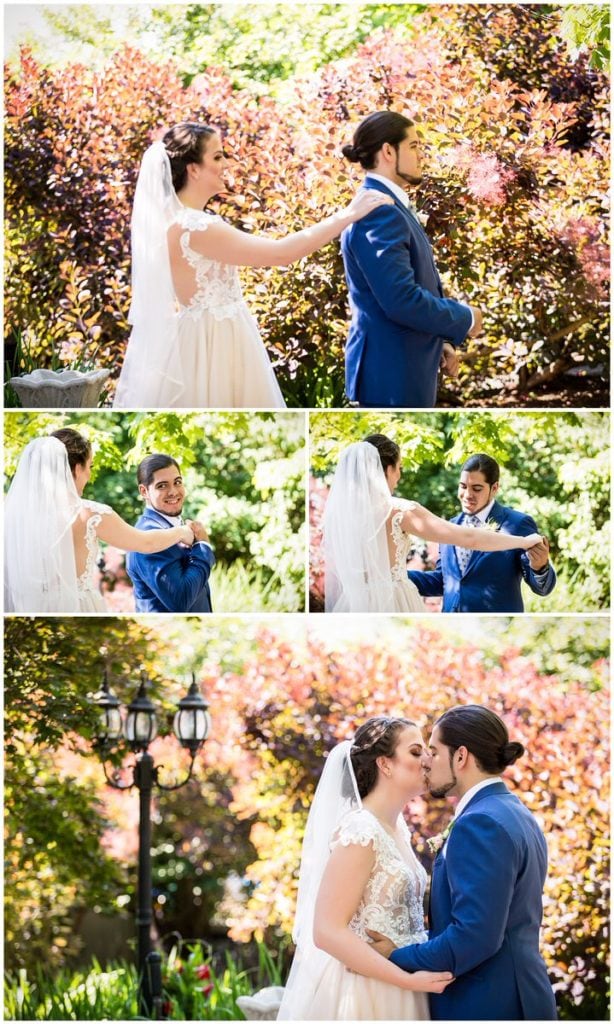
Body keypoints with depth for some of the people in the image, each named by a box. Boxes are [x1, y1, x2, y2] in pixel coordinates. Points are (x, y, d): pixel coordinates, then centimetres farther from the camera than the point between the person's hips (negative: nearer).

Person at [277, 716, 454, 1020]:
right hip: (362, 993, -8)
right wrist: (409, 980, -22)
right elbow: (327, 931, -22)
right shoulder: (360, 832, -16)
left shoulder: (397, 828, 10)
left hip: (393, 993, 8)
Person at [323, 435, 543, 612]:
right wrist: (525, 541, -4)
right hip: (394, 605, -4)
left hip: (352, 605, 4)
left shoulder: (335, 510, 1)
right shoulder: (399, 511, -12)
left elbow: (331, 579, 6)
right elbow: (469, 538, -13)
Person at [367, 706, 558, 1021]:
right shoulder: (516, 815, 13)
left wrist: (398, 957, -13)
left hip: (487, 1007, -9)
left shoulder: (480, 823, -17)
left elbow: (475, 936, -23)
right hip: (513, 998, 10)